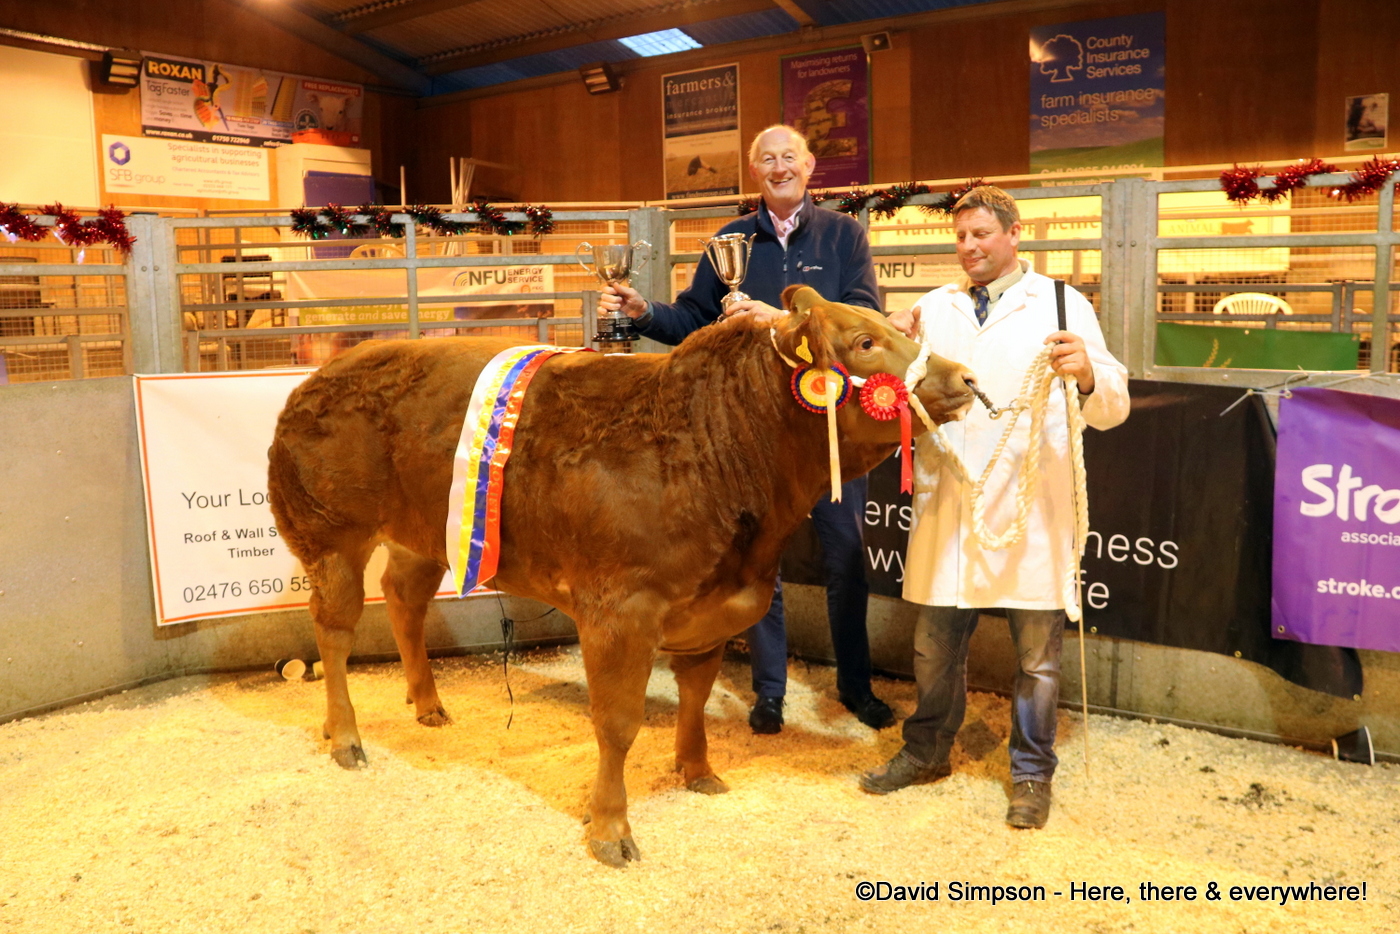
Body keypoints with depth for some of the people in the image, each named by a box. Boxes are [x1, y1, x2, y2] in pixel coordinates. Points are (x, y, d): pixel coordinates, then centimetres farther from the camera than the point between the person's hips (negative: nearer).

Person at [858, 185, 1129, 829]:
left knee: (1037, 654, 7)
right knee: (935, 645, 14)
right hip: (946, 508, 3)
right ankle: (927, 752, 35)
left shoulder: (1062, 305, 3)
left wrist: (1086, 372, -26)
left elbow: (1112, 408, -4)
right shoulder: (932, 308, 13)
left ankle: (1031, 774, 26)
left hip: (1032, 514, -3)